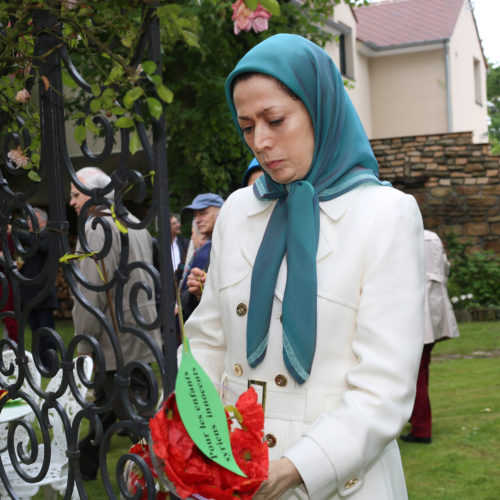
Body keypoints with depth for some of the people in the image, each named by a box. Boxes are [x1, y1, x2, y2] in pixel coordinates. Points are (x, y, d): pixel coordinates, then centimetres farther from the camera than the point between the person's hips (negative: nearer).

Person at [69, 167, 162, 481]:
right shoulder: (134, 222, 13)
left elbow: (90, 294, -21)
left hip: (118, 341, -10)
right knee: (104, 404, 20)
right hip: (139, 335, 10)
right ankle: (85, 465, 33)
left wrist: (84, 345, -11)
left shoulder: (96, 227, -16)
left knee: (136, 418, -3)